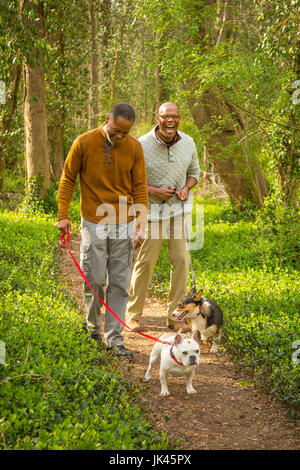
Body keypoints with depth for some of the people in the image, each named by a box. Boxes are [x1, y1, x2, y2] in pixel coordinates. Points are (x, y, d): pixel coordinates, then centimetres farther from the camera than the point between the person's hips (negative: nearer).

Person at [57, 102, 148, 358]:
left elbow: (140, 188, 4)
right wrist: (63, 215, -3)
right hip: (94, 223, -2)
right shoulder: (84, 143, -6)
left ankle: (114, 336, 11)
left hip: (124, 224, 2)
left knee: (120, 282, 3)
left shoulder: (134, 147, -1)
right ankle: (93, 325, 27)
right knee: (95, 279, 2)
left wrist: (141, 225, -2)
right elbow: (68, 179, 3)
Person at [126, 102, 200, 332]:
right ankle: (134, 314, 14)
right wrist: (154, 191, -16)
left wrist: (186, 188, -5)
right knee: (145, 261, -2)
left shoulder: (188, 143, 2)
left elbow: (194, 171, 16)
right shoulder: (143, 145, -11)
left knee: (181, 259, -1)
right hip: (152, 209, -4)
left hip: (179, 208, 4)